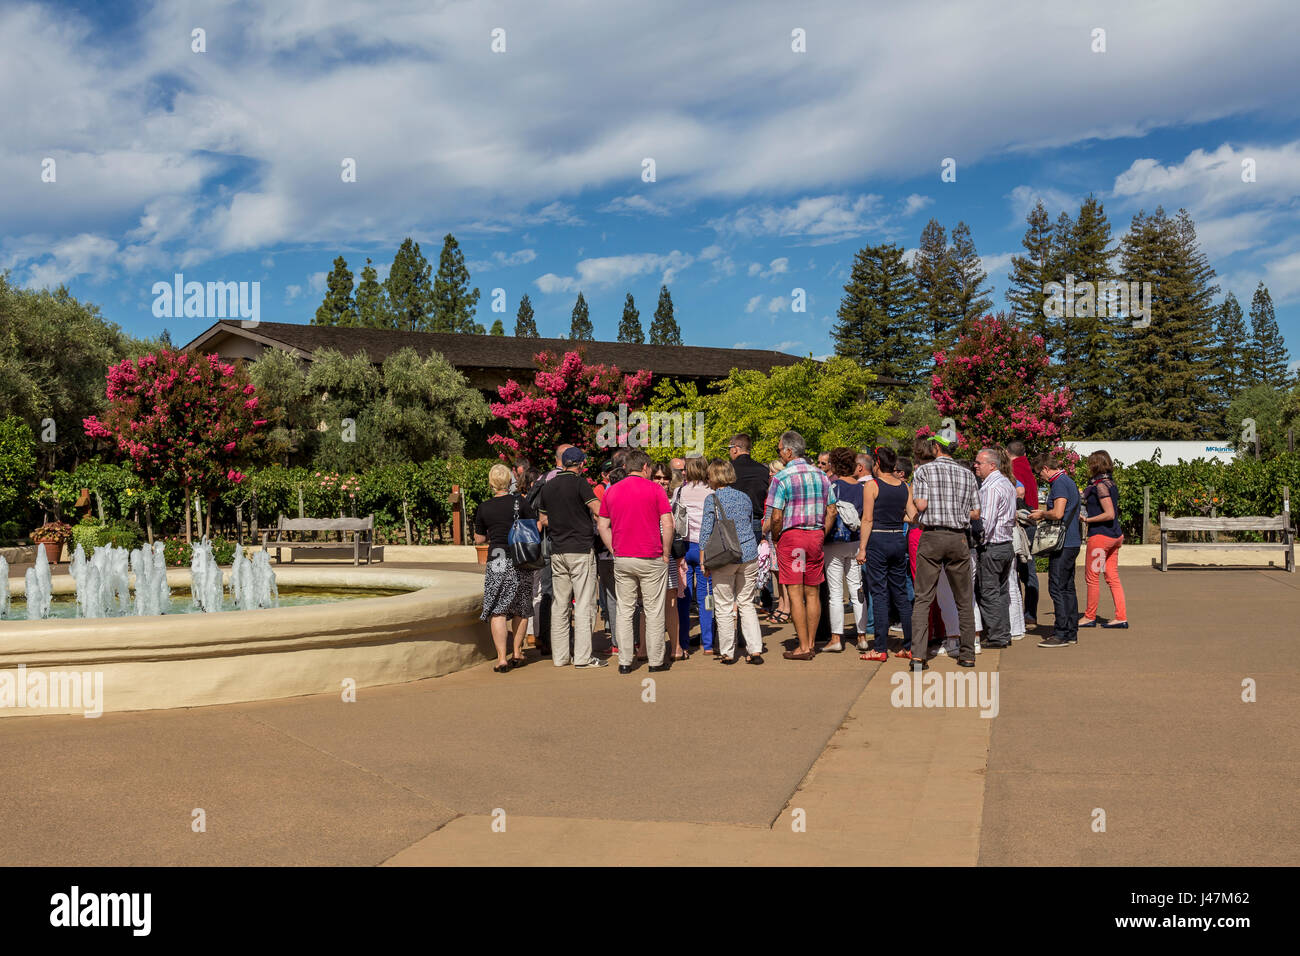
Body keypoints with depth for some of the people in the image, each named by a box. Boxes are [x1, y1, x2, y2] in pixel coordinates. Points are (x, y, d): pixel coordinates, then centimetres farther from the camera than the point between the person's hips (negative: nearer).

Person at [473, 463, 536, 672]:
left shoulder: (484, 508, 0)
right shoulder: (520, 503, -3)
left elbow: (479, 539, 8)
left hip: (497, 561, -1)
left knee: (497, 610, 0)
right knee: (520, 608, 14)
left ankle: (502, 658, -9)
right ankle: (517, 653, 21)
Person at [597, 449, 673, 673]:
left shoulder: (611, 491, 7)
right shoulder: (654, 489, -5)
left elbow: (603, 526, 7)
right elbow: (668, 524, -10)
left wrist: (615, 551, 10)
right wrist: (666, 553, 0)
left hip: (622, 560, 3)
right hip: (651, 559, -3)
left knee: (624, 611, 9)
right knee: (654, 611, 5)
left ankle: (624, 662, 9)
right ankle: (656, 660, 10)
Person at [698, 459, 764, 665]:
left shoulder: (712, 499, -5)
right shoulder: (745, 497, 11)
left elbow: (706, 532, -7)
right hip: (749, 555, 5)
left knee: (724, 607, 4)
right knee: (747, 603, 11)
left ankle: (727, 653, 8)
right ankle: (755, 650, 5)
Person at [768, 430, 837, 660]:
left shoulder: (782, 478, -10)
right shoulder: (821, 475, 8)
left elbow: (777, 516, -13)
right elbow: (831, 512, 8)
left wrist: (775, 538, 2)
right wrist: (821, 535, 15)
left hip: (791, 536, -6)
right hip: (816, 536, 6)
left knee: (795, 593, -2)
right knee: (812, 593, 10)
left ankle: (803, 648, -2)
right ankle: (810, 643, 15)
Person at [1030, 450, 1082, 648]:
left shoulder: (1060, 483, -13)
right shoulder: (1068, 481, 18)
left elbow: (1058, 513, -22)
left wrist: (1042, 514, -6)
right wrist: (1043, 513, 18)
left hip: (1063, 544, -10)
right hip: (1072, 542, 10)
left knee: (1057, 588, -7)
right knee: (1068, 588, 12)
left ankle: (1061, 635, -6)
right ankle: (1071, 633, 16)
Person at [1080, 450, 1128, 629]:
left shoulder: (1100, 485, -15)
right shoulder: (1111, 483, 12)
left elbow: (1110, 514, -21)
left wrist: (1087, 519, -13)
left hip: (1100, 535, -9)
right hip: (1114, 534, 9)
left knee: (1092, 577, 2)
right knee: (1113, 577, 11)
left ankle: (1089, 617, 10)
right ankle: (1121, 617, 10)